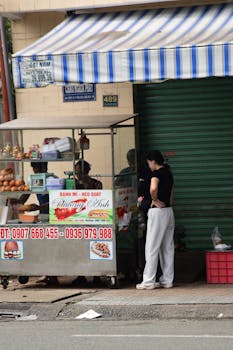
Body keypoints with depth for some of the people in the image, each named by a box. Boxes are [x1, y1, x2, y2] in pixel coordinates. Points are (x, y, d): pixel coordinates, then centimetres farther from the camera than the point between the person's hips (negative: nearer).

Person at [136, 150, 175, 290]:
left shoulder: (157, 173, -13)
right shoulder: (168, 173, 15)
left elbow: (153, 189, -32)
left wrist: (155, 201, -16)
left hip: (158, 211, -9)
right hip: (169, 211, 9)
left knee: (152, 247, -4)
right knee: (168, 248, 9)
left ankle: (149, 281, -3)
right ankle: (167, 280, 12)